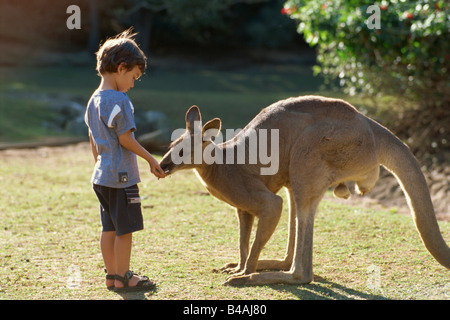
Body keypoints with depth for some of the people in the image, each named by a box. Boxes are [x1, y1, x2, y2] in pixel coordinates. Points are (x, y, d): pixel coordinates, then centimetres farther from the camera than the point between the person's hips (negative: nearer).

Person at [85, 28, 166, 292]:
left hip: (102, 176, 9)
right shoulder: (119, 100, -17)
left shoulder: (94, 100, 11)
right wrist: (151, 159, -9)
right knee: (125, 229, 1)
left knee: (109, 228, 13)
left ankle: (112, 275, 20)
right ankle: (123, 277, 8)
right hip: (121, 176, -9)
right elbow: (125, 138, -18)